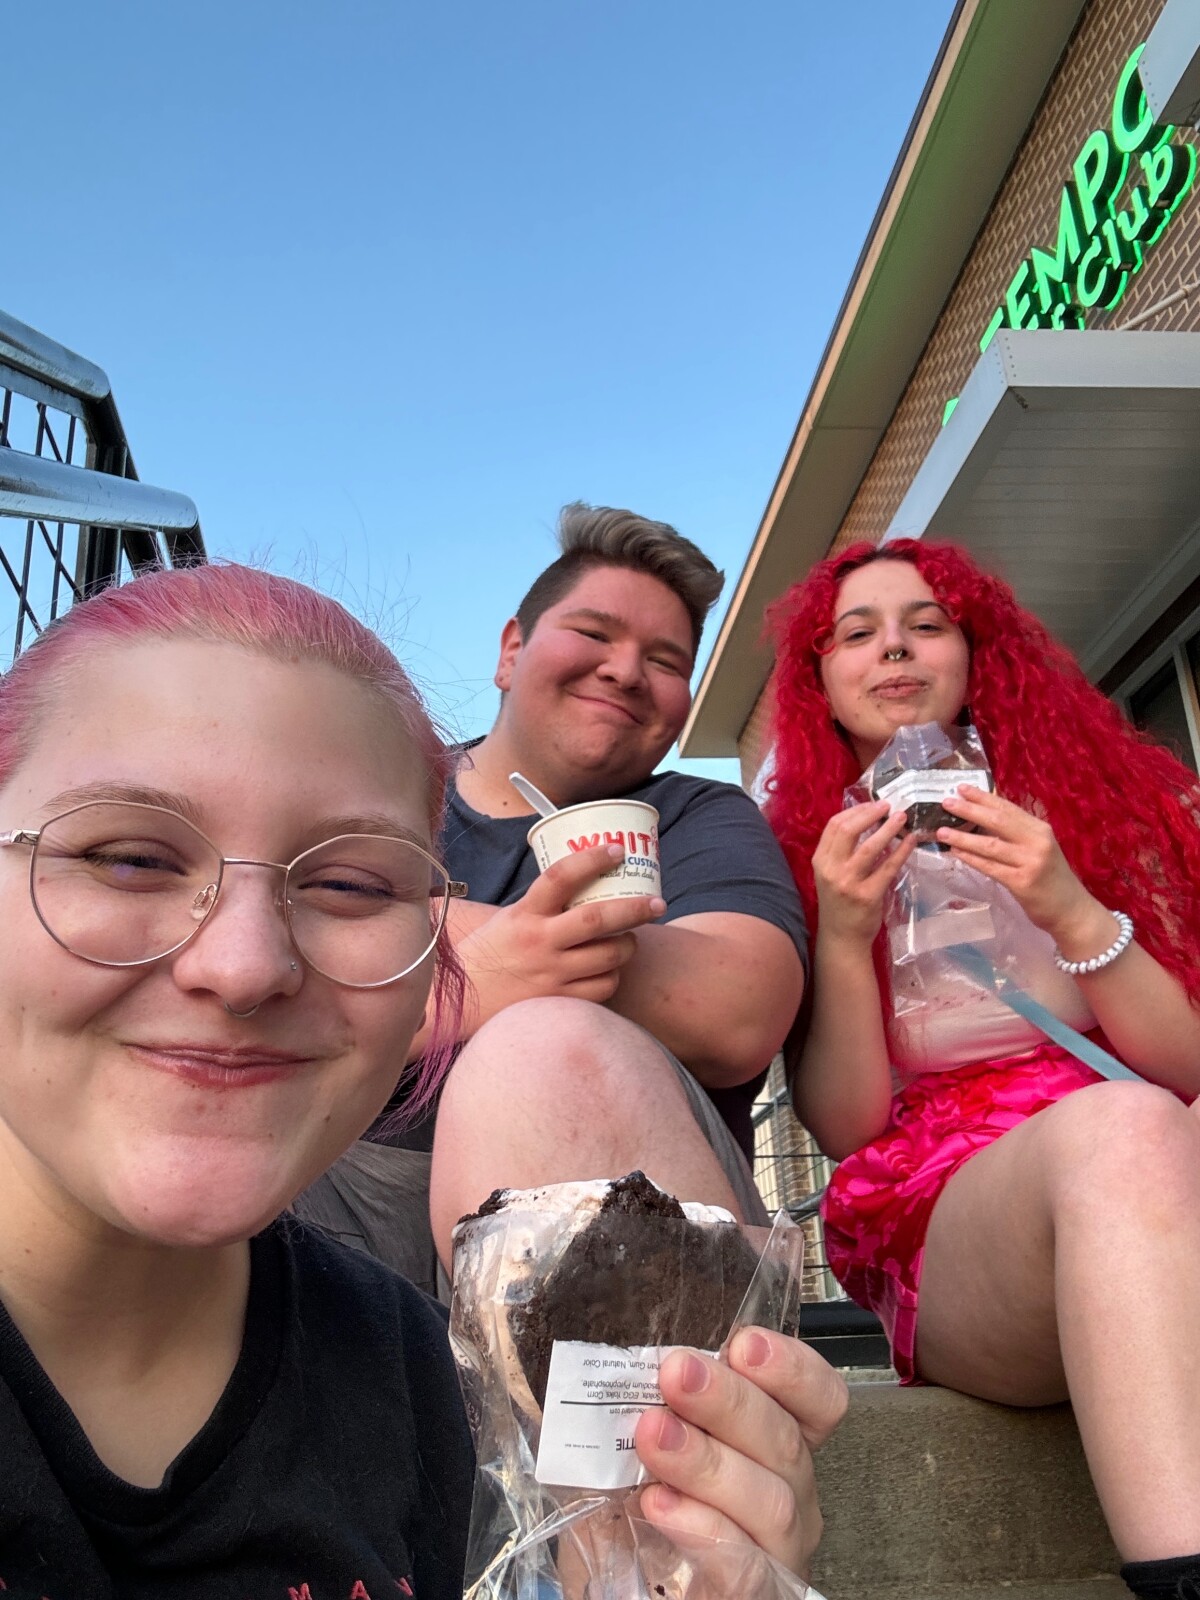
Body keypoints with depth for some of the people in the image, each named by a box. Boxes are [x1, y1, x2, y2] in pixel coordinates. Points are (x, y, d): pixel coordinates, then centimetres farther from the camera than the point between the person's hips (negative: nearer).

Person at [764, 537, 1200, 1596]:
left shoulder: (1095, 803, 16)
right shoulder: (800, 852, 11)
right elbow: (843, 1126, 5)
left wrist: (1073, 913, -10)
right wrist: (842, 938, -11)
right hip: (940, 1216, -1)